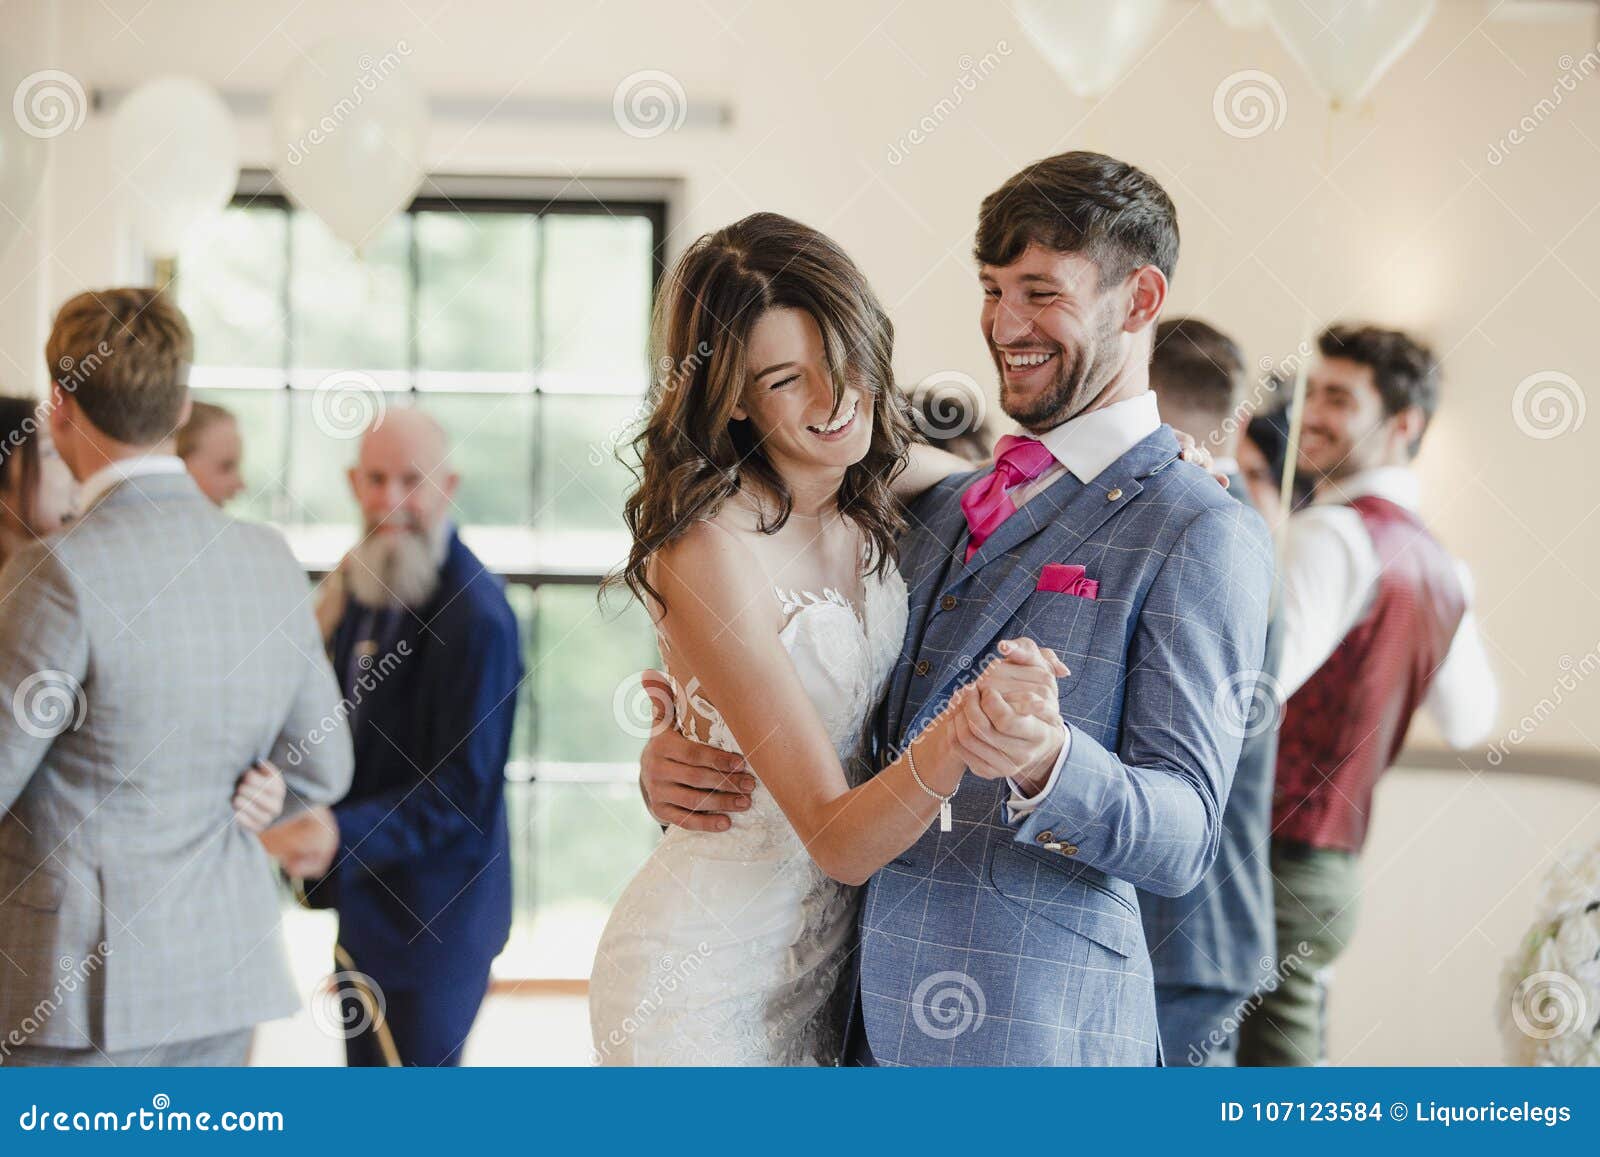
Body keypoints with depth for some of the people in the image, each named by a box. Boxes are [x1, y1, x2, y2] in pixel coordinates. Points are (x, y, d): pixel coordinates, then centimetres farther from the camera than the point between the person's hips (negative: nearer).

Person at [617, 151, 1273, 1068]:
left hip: (1030, 1032, -6)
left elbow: (1183, 838, -12)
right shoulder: (942, 507, 16)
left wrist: (1048, 764, -32)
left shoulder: (1202, 534, -6)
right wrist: (675, 767, 1)